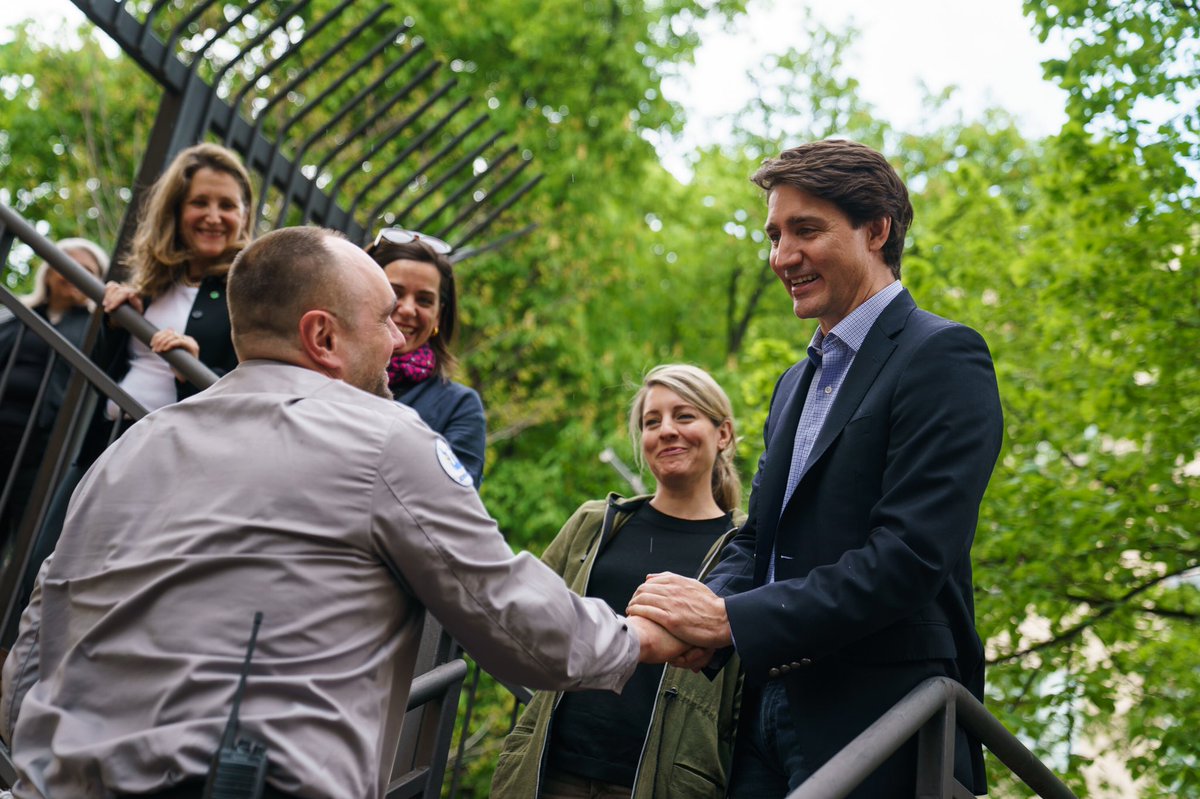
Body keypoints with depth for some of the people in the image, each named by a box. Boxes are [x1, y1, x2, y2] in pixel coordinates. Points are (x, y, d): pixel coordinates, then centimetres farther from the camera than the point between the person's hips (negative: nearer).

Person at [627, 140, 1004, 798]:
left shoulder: (942, 356, -10)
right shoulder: (796, 383, 17)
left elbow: (911, 556, -20)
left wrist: (732, 618, -22)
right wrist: (706, 607, -8)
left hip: (877, 725, -7)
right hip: (770, 715, 7)